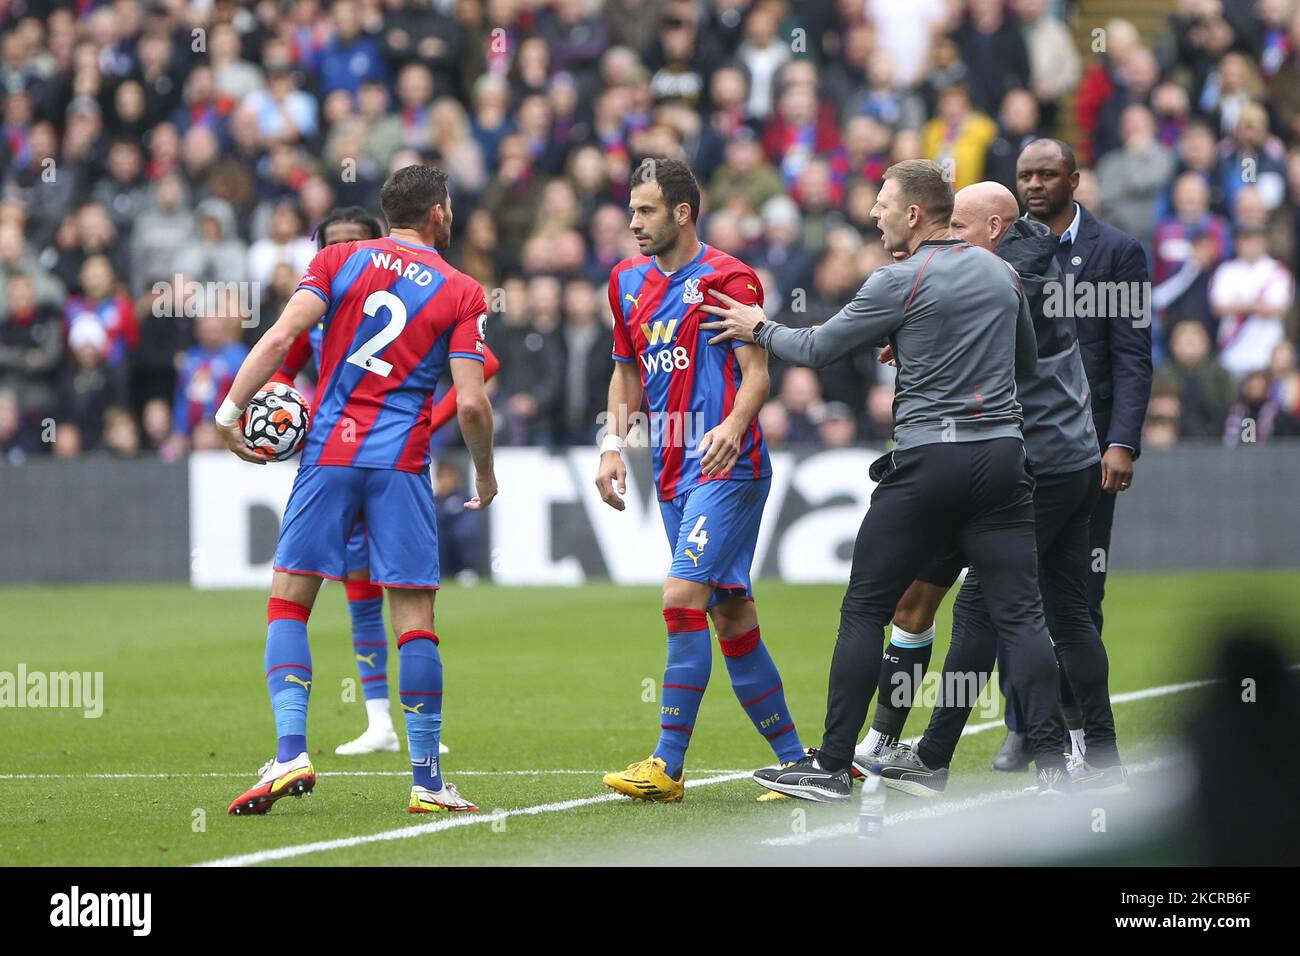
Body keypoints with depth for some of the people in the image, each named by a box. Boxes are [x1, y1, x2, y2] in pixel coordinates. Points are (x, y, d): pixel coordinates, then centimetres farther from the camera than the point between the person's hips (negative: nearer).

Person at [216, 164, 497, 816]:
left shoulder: (338, 260, 7)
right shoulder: (462, 292, 4)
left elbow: (280, 338, -7)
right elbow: (470, 401, -3)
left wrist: (231, 409, -4)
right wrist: (485, 475, 11)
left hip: (329, 451, 1)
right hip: (403, 464, -1)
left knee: (288, 602, 6)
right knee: (414, 616, 2)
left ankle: (291, 750, -10)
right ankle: (427, 779, 1)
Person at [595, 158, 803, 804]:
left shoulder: (726, 279, -7)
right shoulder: (629, 281, 15)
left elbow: (757, 372, -11)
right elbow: (627, 371, 24)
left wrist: (734, 424, -29)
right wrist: (613, 444, 10)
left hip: (727, 467, -8)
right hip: (673, 472, 8)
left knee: (683, 596, -17)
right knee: (731, 617, 8)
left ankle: (667, 766, -17)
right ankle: (795, 761, 16)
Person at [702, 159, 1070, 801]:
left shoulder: (900, 283, -7)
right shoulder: (1001, 272, 11)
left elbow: (816, 349, 0)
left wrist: (760, 329, 18)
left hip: (927, 463, -5)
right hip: (1002, 455, 5)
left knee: (864, 610, 6)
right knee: (1019, 613, 1)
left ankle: (831, 766, 8)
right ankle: (1052, 765, -10)